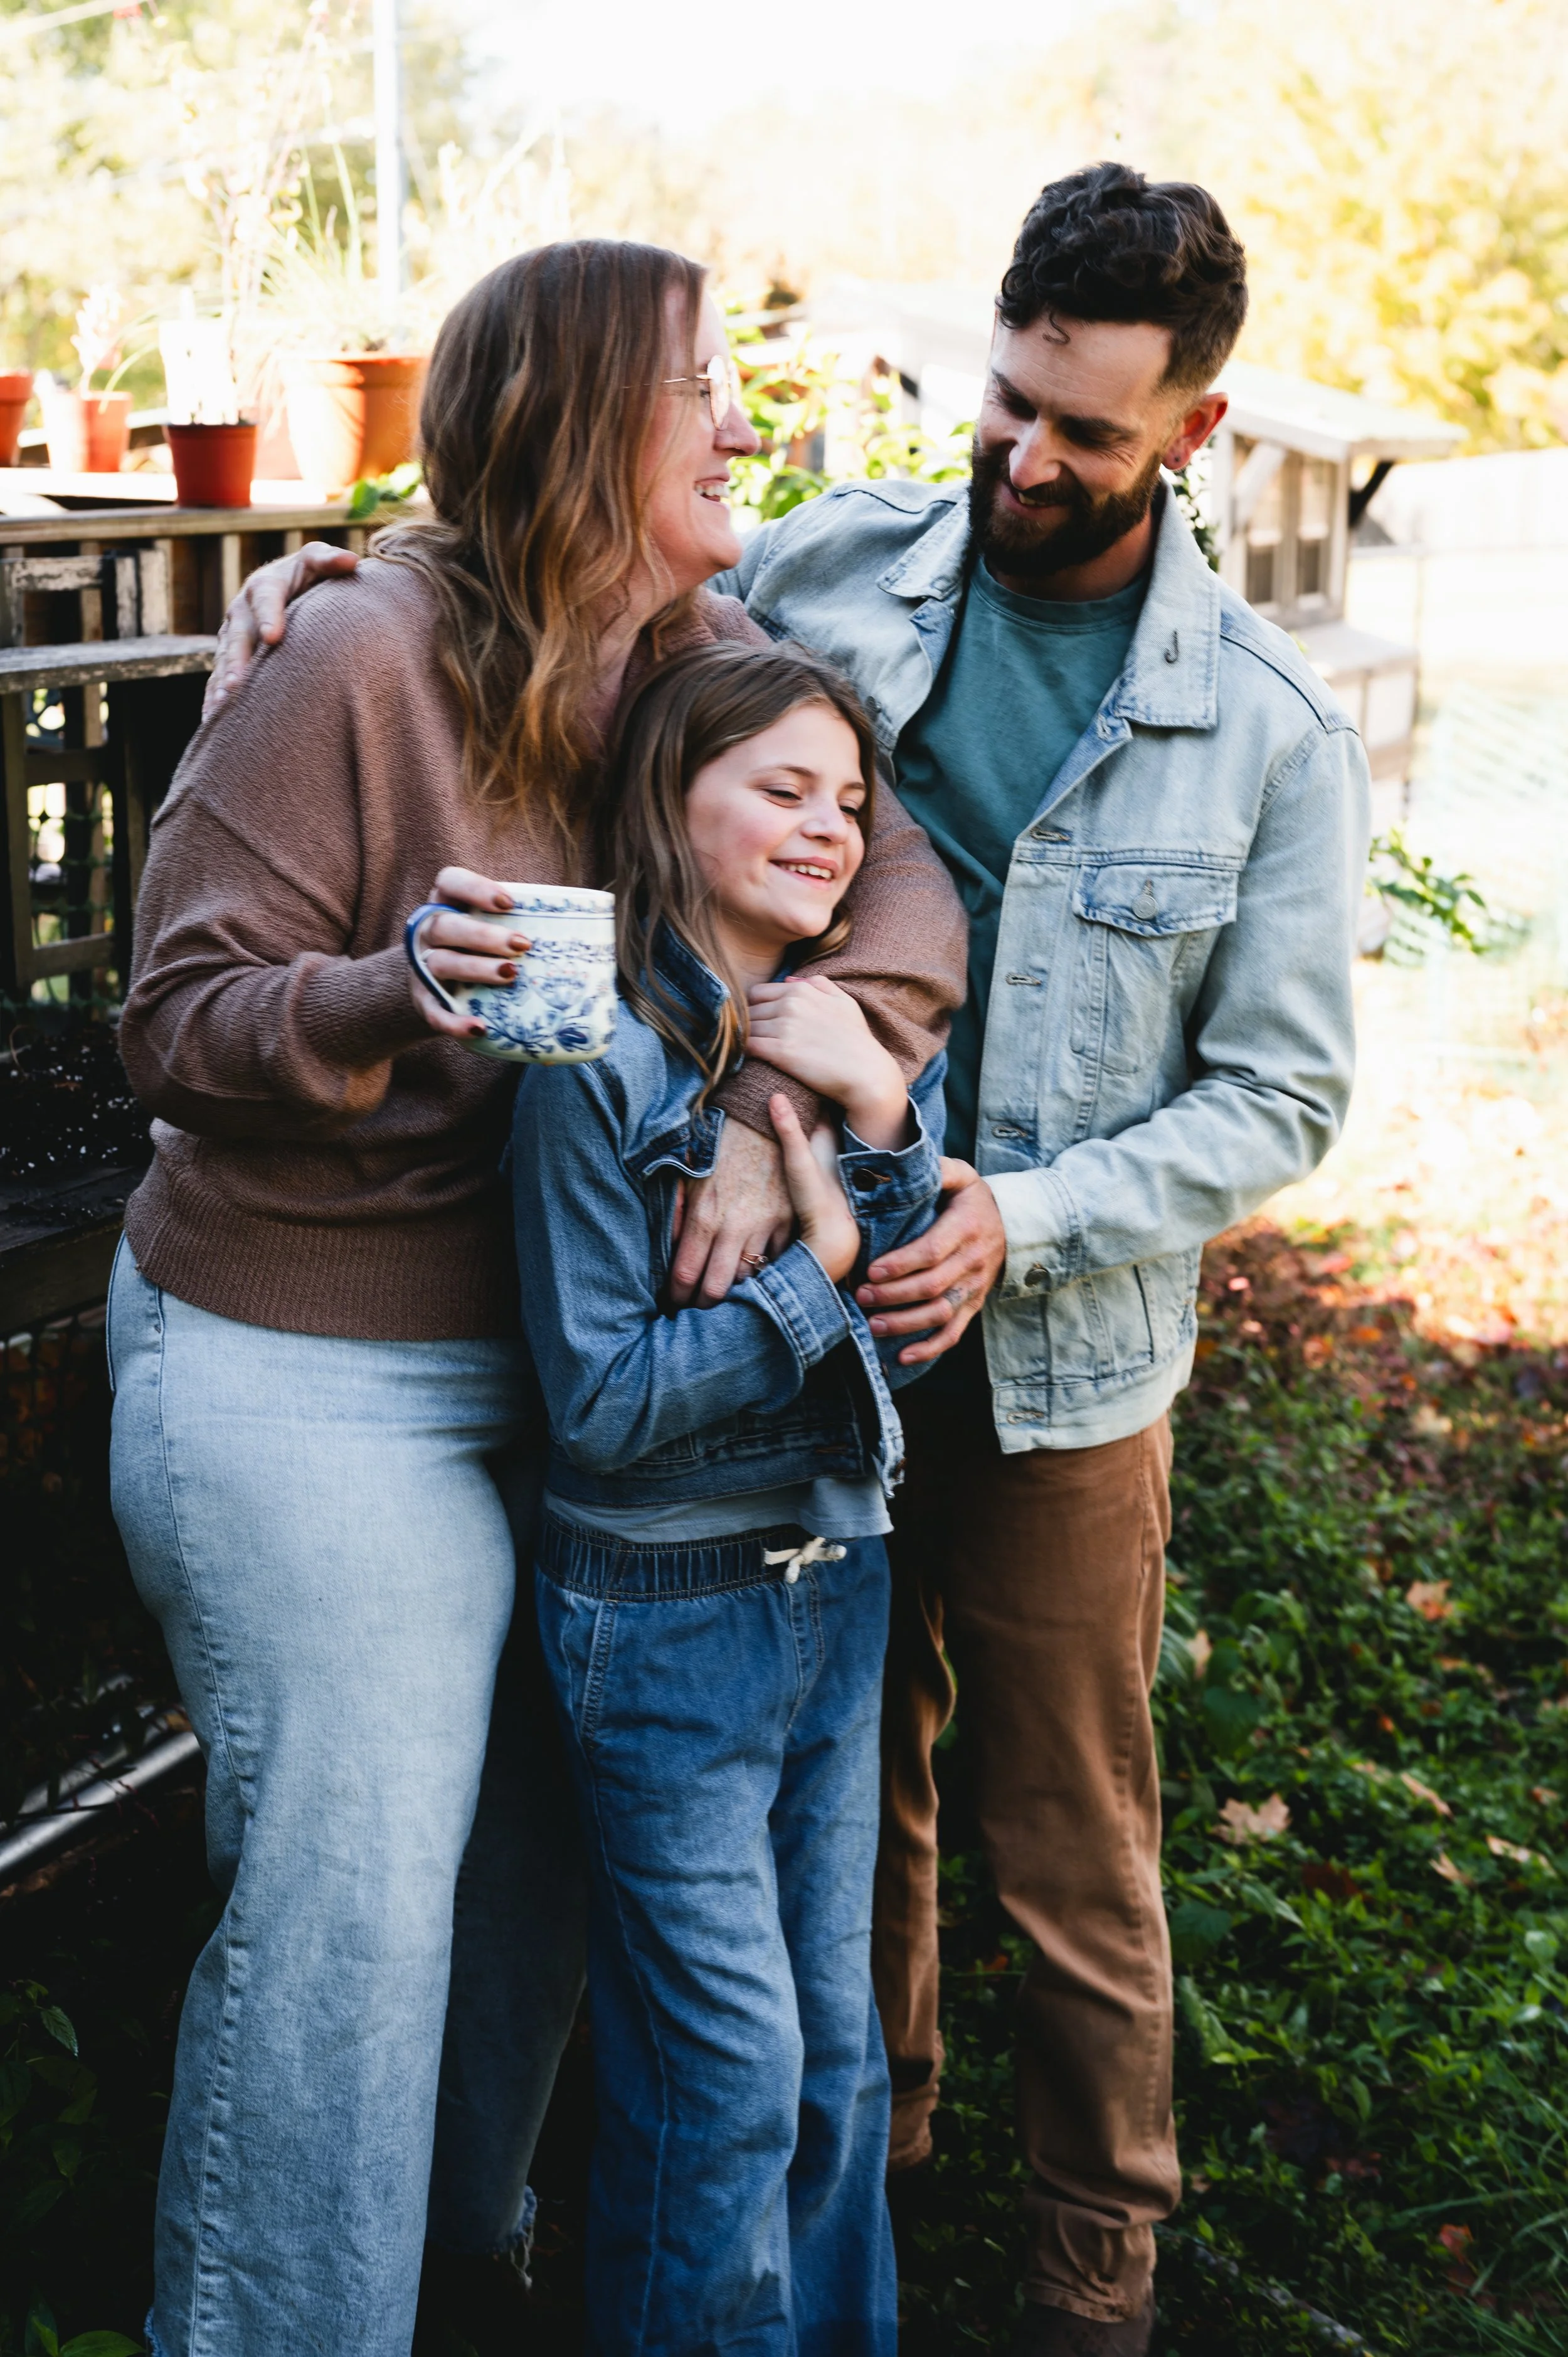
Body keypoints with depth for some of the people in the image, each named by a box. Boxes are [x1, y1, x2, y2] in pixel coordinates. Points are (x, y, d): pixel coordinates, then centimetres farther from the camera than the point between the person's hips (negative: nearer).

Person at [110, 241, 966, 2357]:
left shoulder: (703, 657, 0)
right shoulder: (363, 659, -19)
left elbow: (898, 879, -10)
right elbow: (177, 1023, -16)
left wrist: (779, 1105, -27)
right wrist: (388, 996, -35)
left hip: (561, 1350, 7)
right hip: (307, 1369, -7)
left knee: (542, 1838, 19)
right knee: (353, 1890, -1)